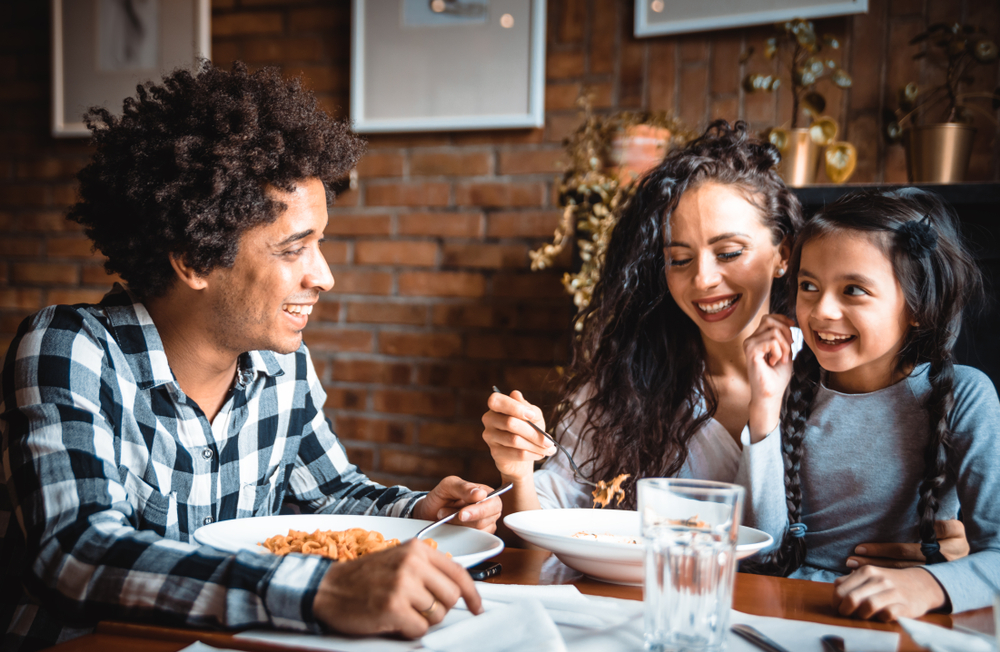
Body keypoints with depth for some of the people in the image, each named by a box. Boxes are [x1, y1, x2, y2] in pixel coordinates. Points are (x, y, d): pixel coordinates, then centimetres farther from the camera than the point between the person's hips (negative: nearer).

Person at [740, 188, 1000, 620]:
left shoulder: (962, 397, -4)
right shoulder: (790, 389, 3)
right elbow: (761, 547, -2)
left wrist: (927, 585, -32)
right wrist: (765, 407, -9)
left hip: (903, 630, -1)